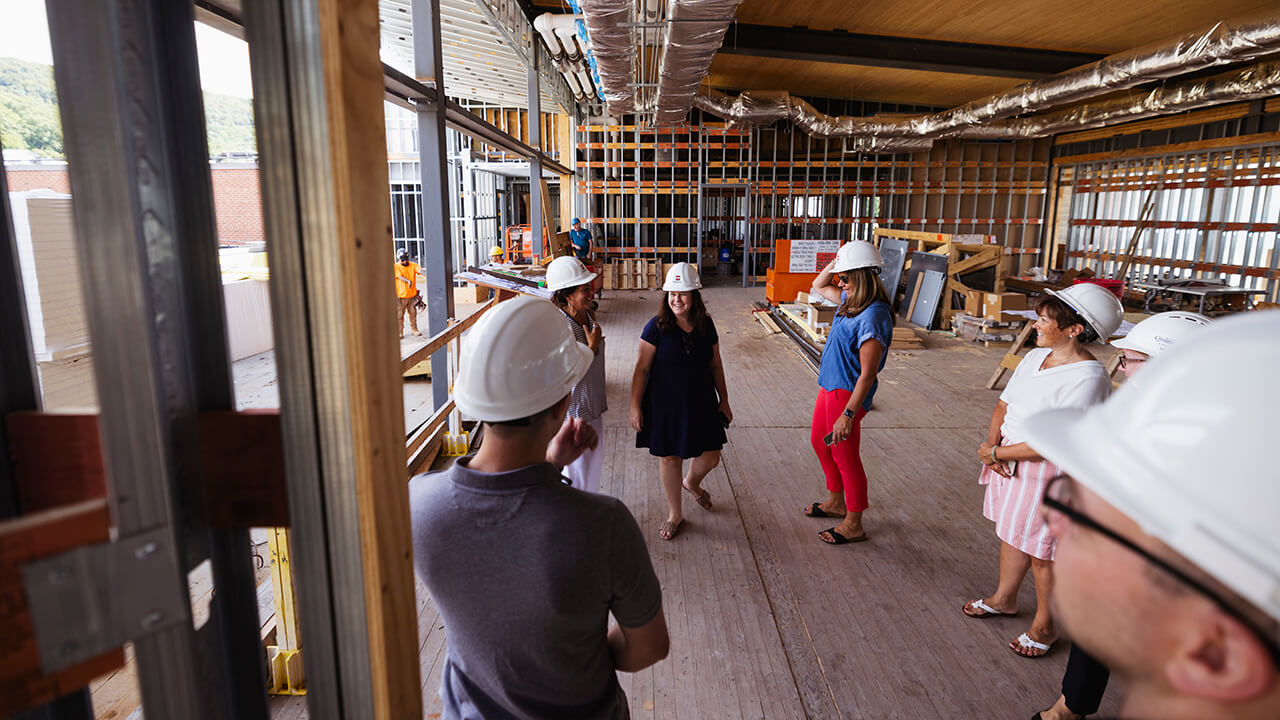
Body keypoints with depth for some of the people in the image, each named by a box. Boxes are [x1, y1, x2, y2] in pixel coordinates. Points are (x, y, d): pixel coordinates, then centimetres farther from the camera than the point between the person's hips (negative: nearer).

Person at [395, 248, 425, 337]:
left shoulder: (413, 265, 4)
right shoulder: (396, 267, -4)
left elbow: (419, 269, -15)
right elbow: (400, 277, -16)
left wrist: (421, 273, -40)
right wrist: (408, 281, -35)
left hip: (412, 294, 3)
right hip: (401, 296, -3)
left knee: (413, 313, 13)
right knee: (400, 315, 1)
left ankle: (414, 329, 28)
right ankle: (400, 332, 10)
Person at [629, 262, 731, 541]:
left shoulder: (706, 326, -1)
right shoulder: (657, 327, -11)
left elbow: (715, 366, 9)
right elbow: (642, 369, -9)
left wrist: (724, 400, 11)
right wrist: (635, 406, -11)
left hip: (701, 403, 3)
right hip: (665, 405, -3)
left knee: (711, 457, 8)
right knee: (669, 457, 8)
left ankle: (691, 482, 44)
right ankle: (675, 514, 29)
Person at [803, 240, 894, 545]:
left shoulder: (872, 317, -26)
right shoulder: (850, 300, 3)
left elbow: (868, 374, -26)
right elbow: (818, 287, 22)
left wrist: (848, 414, -26)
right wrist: (834, 265, 3)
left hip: (847, 394, -10)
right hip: (830, 386, 10)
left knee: (845, 457, 3)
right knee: (819, 441, 24)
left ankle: (853, 526, 21)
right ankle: (836, 502, 44)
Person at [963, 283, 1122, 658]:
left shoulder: (1088, 378, -23)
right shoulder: (1035, 357, 3)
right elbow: (1004, 405, 9)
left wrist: (996, 452, -17)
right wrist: (992, 445, -8)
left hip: (1049, 474, -7)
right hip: (1010, 461, 8)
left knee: (1043, 552, 8)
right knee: (1012, 533, 23)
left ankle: (1045, 626, 30)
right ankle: (1004, 598, 44)